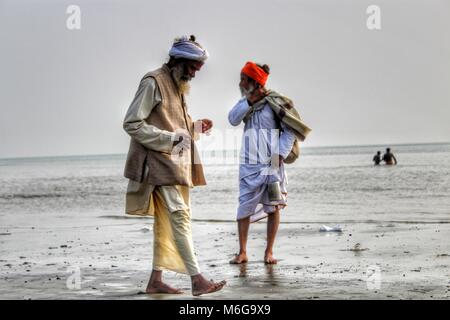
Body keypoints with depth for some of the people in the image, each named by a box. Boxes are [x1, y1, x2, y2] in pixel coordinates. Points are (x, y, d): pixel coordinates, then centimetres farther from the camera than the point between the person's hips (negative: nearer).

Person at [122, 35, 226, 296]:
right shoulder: (153, 83, -10)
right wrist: (170, 139, -19)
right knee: (180, 216, -16)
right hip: (159, 162, -10)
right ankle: (197, 279, -20)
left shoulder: (178, 86, 18)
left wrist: (197, 127, 6)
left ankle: (156, 280, 15)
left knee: (166, 222, 10)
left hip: (175, 163, 10)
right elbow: (132, 123, -15)